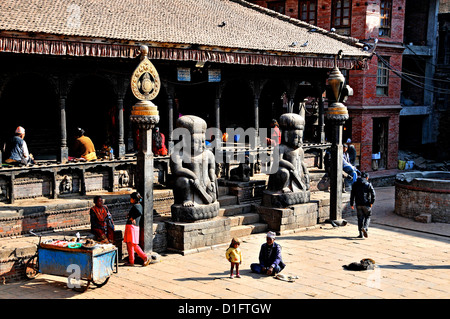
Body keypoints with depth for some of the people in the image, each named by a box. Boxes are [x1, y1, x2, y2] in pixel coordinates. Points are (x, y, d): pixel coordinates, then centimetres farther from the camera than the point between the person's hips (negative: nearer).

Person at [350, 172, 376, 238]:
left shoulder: (355, 184, 8)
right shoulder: (368, 184, -2)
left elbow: (352, 194, 8)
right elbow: (373, 194, -8)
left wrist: (351, 204, 12)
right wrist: (371, 202, 1)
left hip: (358, 204, 3)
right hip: (366, 204, -3)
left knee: (360, 218, 9)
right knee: (367, 217, 11)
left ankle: (361, 234, 7)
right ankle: (365, 228, -14)